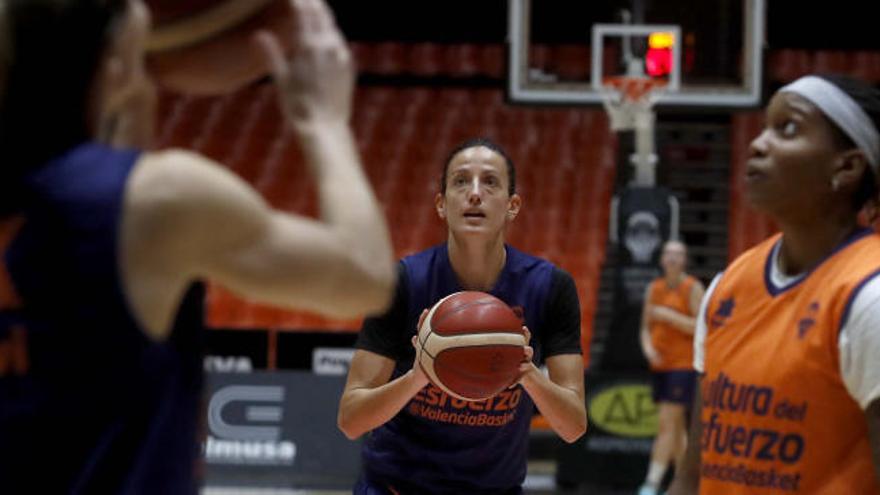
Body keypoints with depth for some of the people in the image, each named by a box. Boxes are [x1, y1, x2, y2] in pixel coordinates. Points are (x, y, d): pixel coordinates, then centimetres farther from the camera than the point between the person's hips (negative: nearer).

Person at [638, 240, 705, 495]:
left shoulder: (693, 288, -5)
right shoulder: (654, 288, 12)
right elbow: (646, 328, 14)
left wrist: (668, 315, -16)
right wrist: (648, 347, -5)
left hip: (683, 364, -7)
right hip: (659, 364, 7)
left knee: (667, 423, -13)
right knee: (676, 426, 12)